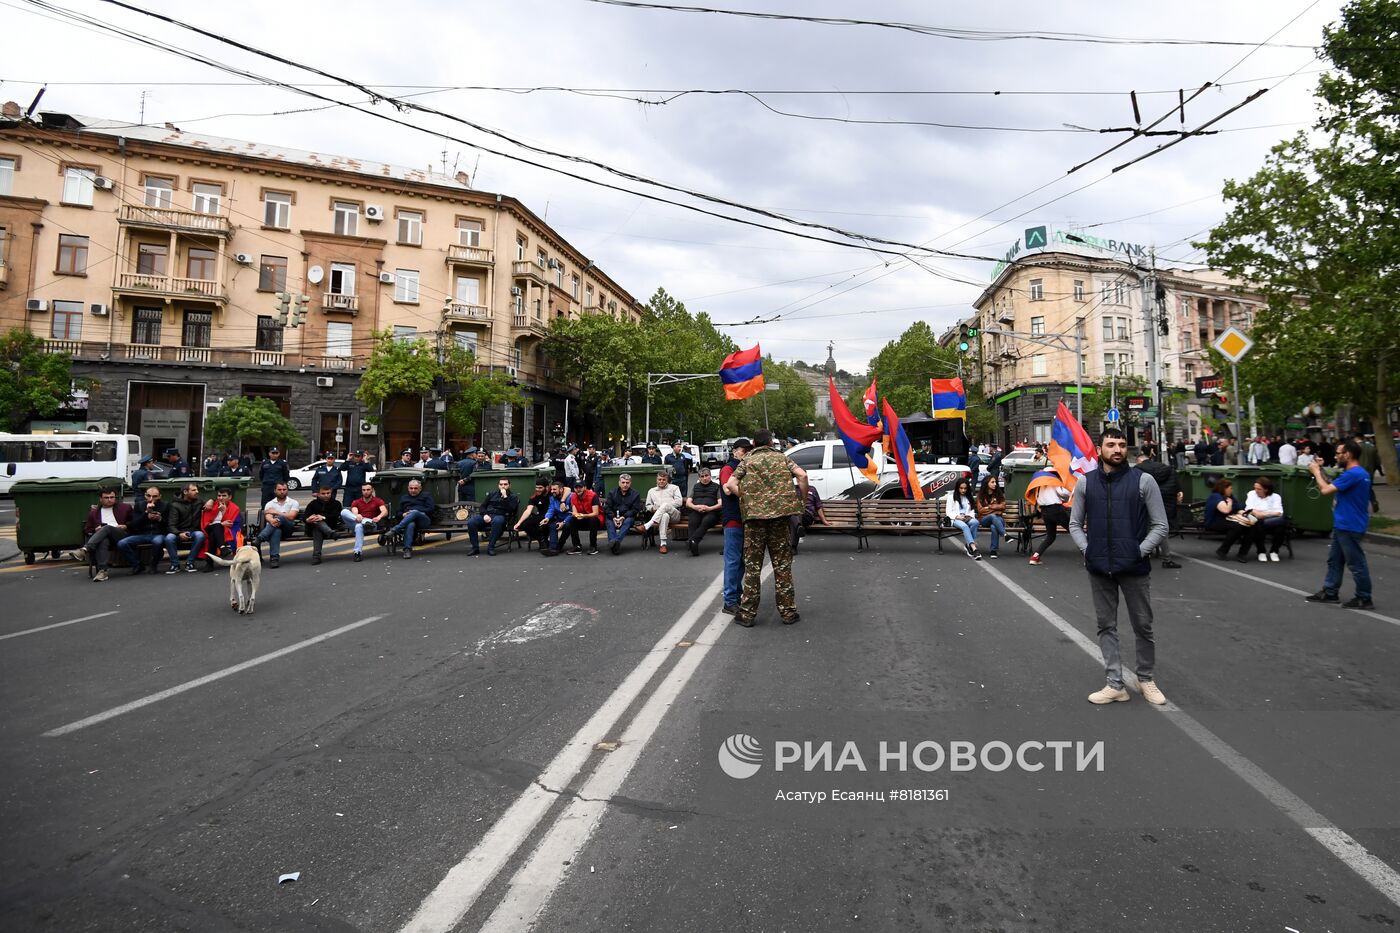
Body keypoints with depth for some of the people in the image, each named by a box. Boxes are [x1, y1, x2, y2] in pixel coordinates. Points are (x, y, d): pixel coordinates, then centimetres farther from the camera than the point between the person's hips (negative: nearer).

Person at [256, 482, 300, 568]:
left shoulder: (293, 503, 12)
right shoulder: (269, 504, 16)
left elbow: (291, 517, -5)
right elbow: (267, 517, -4)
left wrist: (275, 512, -2)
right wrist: (271, 520, -29)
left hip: (287, 529, -1)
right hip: (273, 529, 1)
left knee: (279, 518, -34)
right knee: (277, 531, -38)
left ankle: (259, 539, -46)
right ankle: (274, 557, -45)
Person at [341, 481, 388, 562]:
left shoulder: (378, 501, 11)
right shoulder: (356, 502, 18)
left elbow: (385, 511, -8)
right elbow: (354, 512, -3)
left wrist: (379, 517, -33)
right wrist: (357, 516, -30)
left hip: (371, 526, -3)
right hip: (357, 522, 3)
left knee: (359, 526, -40)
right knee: (344, 512, -23)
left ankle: (358, 552, -42)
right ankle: (365, 522, -40)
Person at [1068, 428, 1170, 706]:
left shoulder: (1143, 481, -2)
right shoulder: (1085, 482, 4)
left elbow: (1160, 525, 0)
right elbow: (1075, 523, 10)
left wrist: (1140, 551, -9)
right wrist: (1087, 550, -3)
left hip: (1134, 567, -2)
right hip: (1099, 568, 2)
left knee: (1143, 626, 10)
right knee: (1106, 626, 8)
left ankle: (1147, 680, 30)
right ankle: (1115, 685, 18)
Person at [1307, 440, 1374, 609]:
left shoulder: (1353, 474, -22)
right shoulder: (1359, 472, 11)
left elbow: (1326, 490, -23)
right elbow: (1332, 486, 15)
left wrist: (1316, 471, -9)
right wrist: (1321, 471, 7)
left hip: (1350, 527, -10)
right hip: (1342, 525, 10)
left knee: (1356, 563, 0)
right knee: (1334, 560, 16)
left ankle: (1364, 599, 10)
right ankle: (1329, 592, 23)